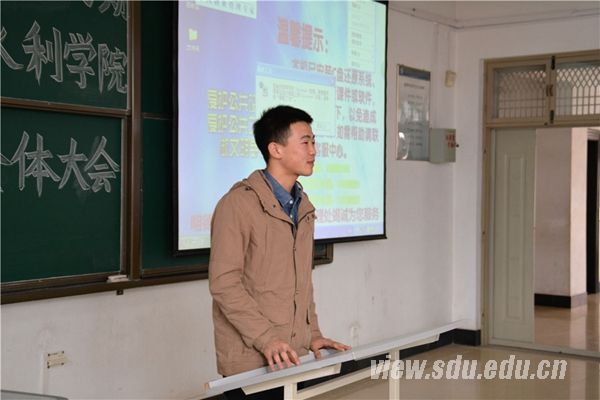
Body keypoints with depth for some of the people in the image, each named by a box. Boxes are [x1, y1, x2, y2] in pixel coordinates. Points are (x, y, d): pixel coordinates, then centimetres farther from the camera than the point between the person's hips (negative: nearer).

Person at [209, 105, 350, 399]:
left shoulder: (303, 207, 13)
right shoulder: (239, 203, -12)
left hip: (293, 357, 7)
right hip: (250, 360, -7)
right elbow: (224, 283, -16)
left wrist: (313, 334, 10)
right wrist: (266, 339, -21)